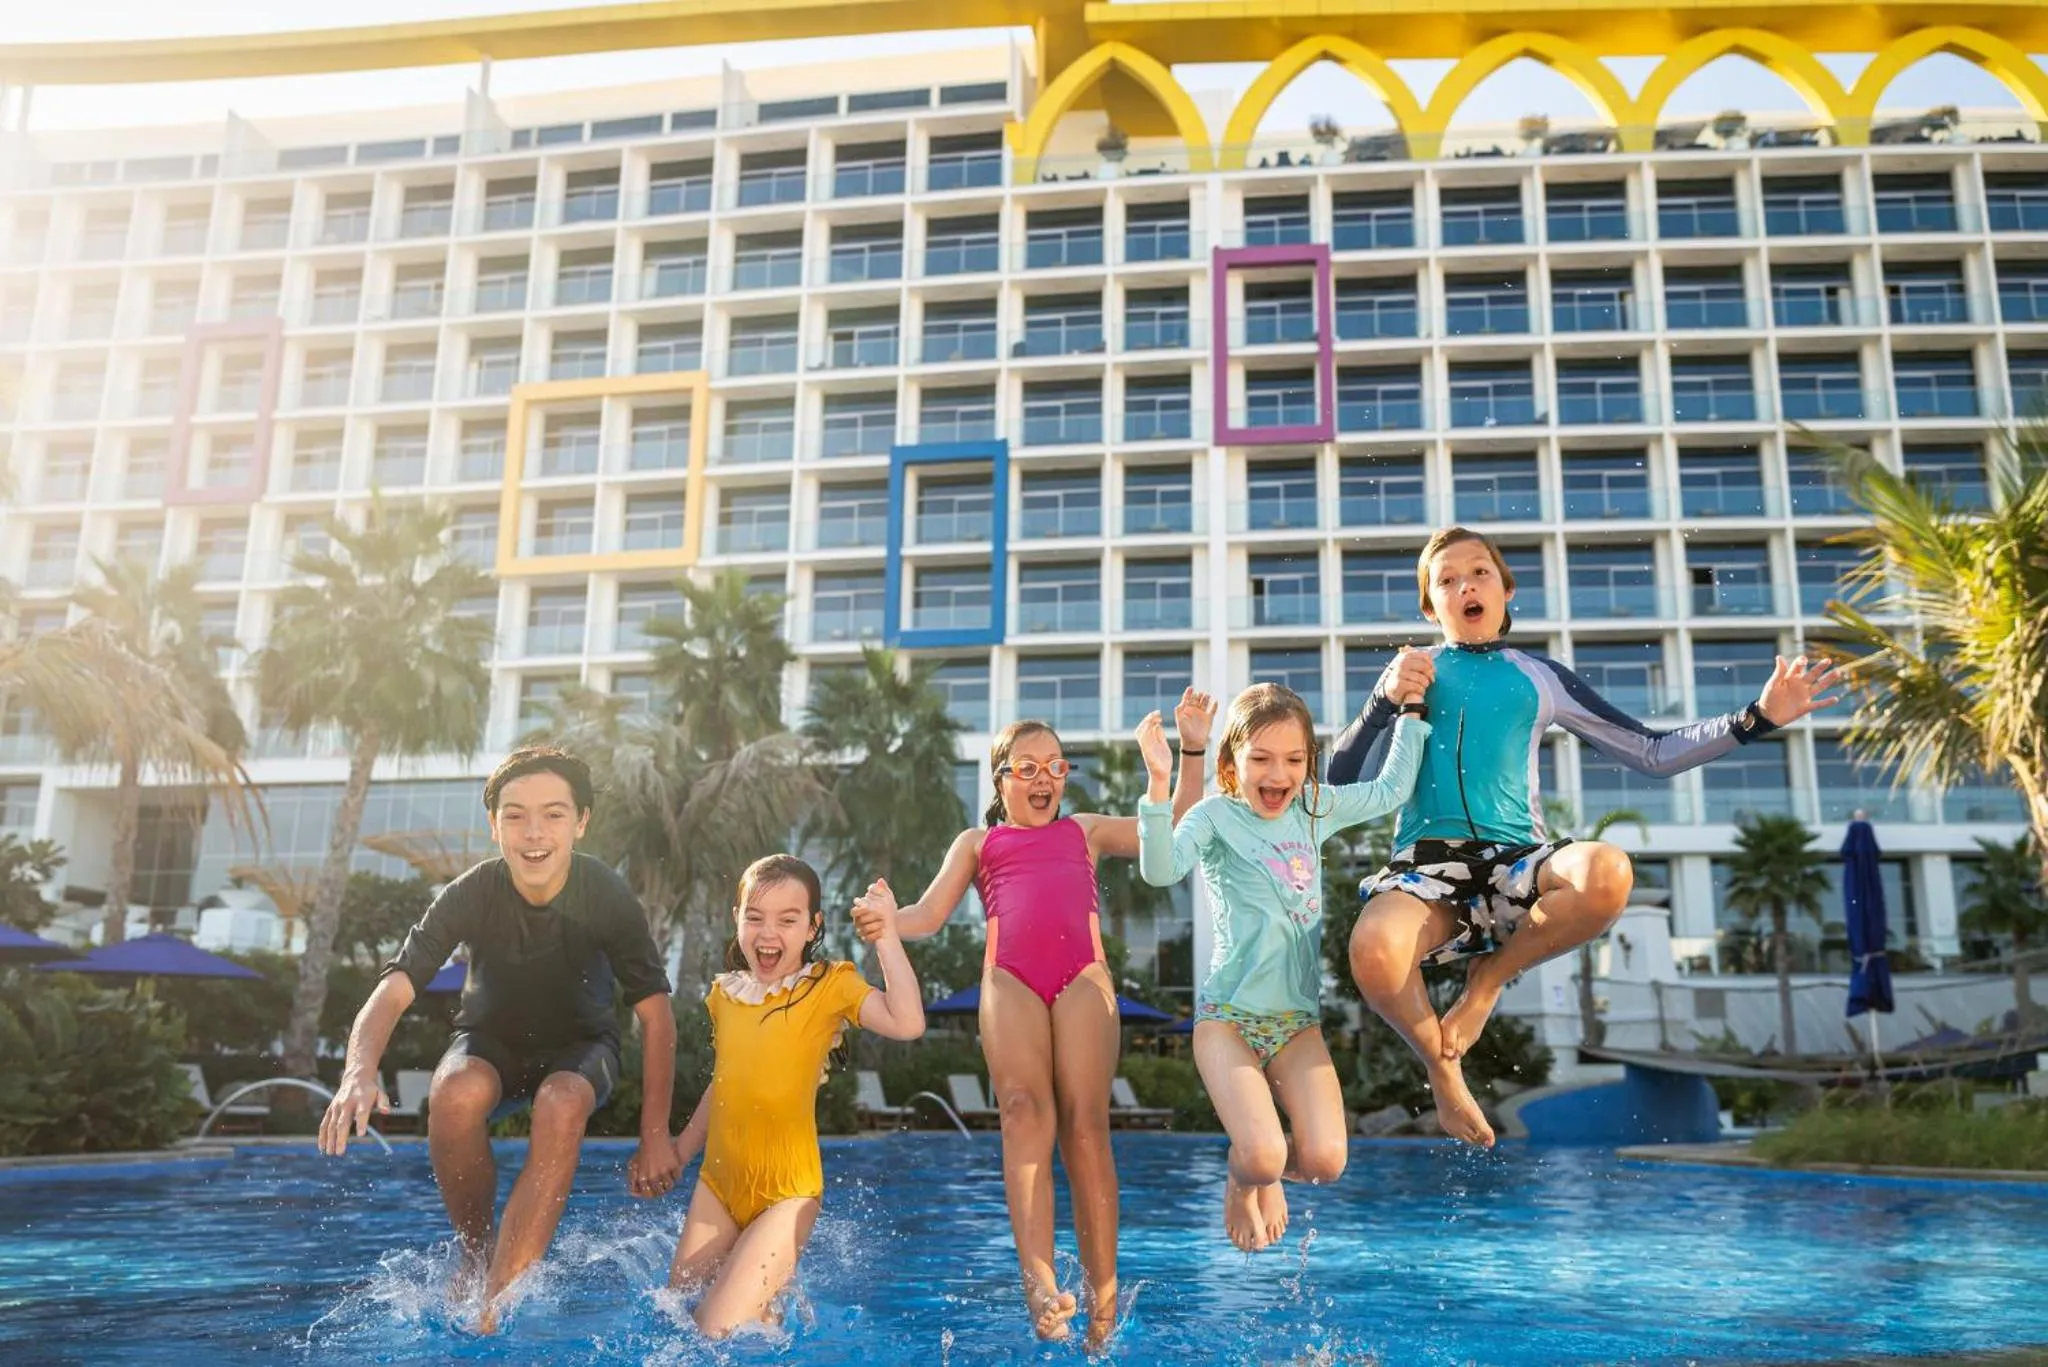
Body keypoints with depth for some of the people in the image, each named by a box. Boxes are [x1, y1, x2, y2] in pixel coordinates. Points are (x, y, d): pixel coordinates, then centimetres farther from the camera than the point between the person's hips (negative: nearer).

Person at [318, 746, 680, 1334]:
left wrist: (655, 1138, -18)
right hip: (491, 1041, 1)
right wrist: (360, 1072, -51)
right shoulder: (471, 895, -24)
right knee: (455, 1093, -35)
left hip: (579, 1047, -1)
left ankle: (494, 1310, -29)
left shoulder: (610, 899, -25)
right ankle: (474, 1254, -8)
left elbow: (655, 1016, -17)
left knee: (561, 1105, -36)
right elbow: (393, 991, -30)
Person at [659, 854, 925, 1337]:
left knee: (719, 1331, -13)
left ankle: (761, 1311, 17)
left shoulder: (830, 986, -11)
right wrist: (677, 1154, 25)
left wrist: (886, 938, -24)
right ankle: (760, 1303, 33)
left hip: (786, 1192, -6)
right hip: (718, 1183, 6)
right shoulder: (725, 993, 5)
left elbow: (907, 1022, -28)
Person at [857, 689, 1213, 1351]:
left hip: (1082, 974, 1)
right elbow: (930, 914, 16)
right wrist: (888, 918, -7)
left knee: (1084, 1123, -15)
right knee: (1024, 1108, -25)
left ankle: (1103, 1295, -12)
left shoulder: (1087, 830, 30)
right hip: (1009, 978, 0)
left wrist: (1193, 749, 22)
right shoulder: (977, 842, 28)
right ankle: (1038, 1280, -35)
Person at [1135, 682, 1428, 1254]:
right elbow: (1160, 870, -24)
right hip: (1229, 1016, -4)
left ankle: (1270, 1173, 25)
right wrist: (1159, 784, -35)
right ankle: (1241, 1183, 19)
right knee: (1262, 1157, -21)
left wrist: (1412, 712, 22)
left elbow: (1389, 791, 19)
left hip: (1299, 1019, 4)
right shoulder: (1215, 815, -7)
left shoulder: (1315, 807, 9)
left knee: (1325, 1162, -12)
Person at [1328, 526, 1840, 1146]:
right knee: (1373, 951, -37)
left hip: (1518, 862, 2)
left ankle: (1488, 977, -6)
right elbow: (1341, 779, 8)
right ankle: (1443, 1071, -3)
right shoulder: (1414, 671, 14)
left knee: (1608, 872, -35)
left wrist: (1757, 718, 8)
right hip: (1428, 863, -1)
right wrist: (1385, 701, -6)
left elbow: (1654, 752, 18)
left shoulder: (1540, 677, 18)